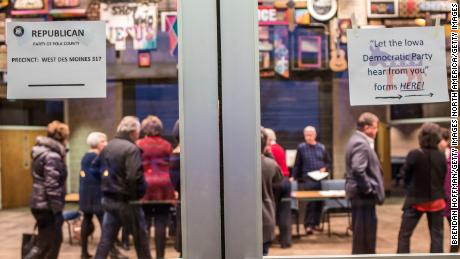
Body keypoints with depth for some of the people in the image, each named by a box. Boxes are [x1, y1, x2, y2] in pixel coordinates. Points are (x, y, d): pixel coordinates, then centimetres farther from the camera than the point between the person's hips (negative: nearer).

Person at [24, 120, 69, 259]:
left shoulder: (42, 152, 12)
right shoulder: (53, 156, -18)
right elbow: (52, 187, -24)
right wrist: (57, 211, -21)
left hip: (40, 204, 10)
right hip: (47, 207, -10)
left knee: (55, 240, 17)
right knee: (43, 244, 0)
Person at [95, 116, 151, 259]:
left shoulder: (107, 147, 10)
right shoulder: (131, 149, -16)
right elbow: (134, 177, -24)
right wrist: (140, 195, -13)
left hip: (108, 199, 7)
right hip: (126, 200, -7)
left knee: (106, 238, 10)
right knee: (140, 236, 9)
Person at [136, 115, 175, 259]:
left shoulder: (139, 144, 3)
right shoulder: (167, 145, 6)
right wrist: (173, 188, 16)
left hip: (145, 186, -1)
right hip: (163, 186, 1)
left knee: (144, 223, 5)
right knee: (161, 224, 3)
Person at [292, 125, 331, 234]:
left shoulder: (322, 147, 9)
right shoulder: (301, 148, 0)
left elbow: (328, 162, 15)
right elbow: (297, 165, 3)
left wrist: (325, 168, -4)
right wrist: (294, 177, -3)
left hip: (320, 180, 4)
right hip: (307, 180, -4)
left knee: (320, 202, 7)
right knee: (310, 202, -9)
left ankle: (316, 223, 19)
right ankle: (308, 225, -5)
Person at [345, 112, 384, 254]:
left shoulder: (358, 140, 15)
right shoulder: (361, 143, -19)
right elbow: (358, 170, -30)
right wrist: (368, 188, -19)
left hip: (361, 193, 11)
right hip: (363, 194, -11)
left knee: (362, 230, 18)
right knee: (364, 231, -3)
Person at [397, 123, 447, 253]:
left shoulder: (414, 154, -16)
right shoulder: (441, 156, -6)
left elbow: (406, 177, -5)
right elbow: (443, 178, 5)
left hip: (416, 200, -3)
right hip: (436, 201, 3)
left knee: (404, 235, 6)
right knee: (437, 235, 12)